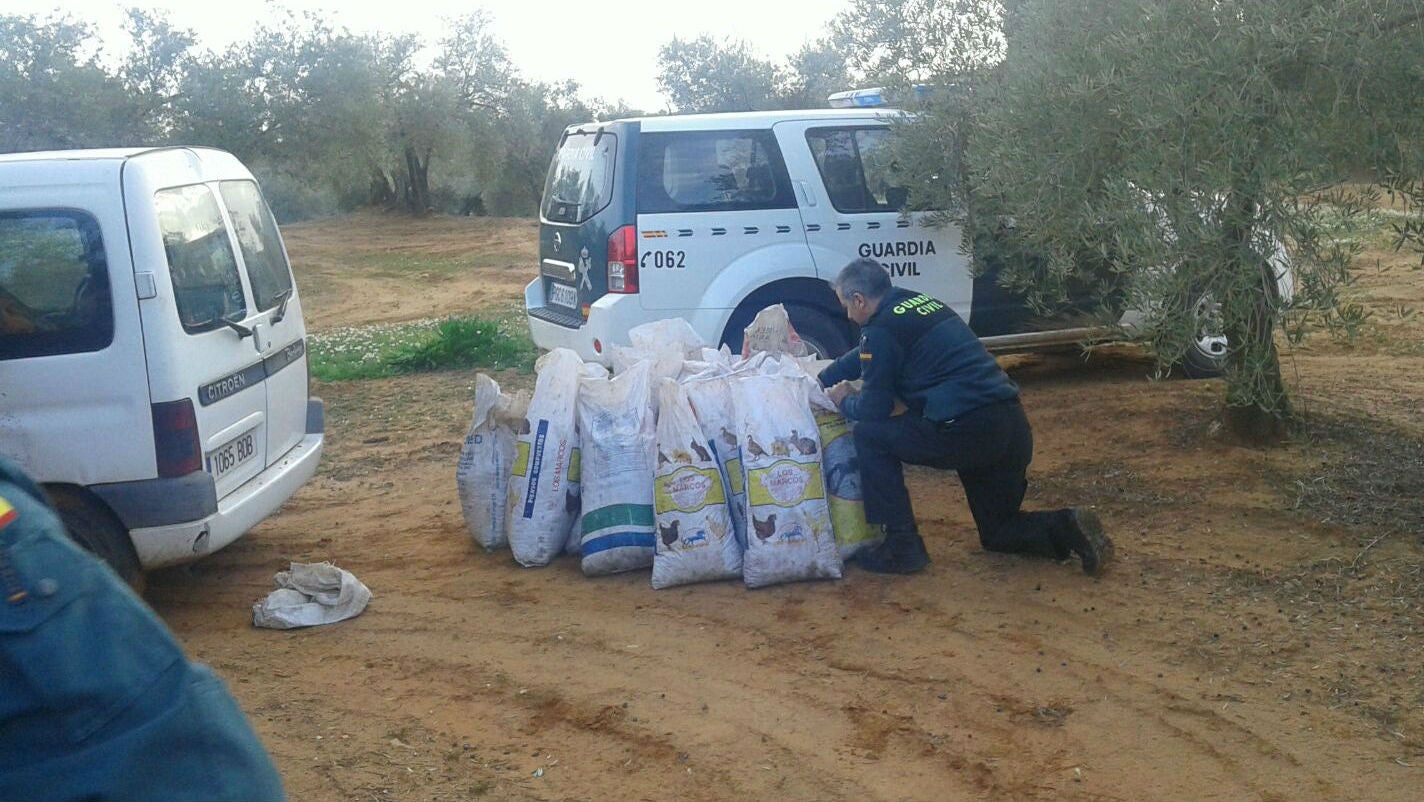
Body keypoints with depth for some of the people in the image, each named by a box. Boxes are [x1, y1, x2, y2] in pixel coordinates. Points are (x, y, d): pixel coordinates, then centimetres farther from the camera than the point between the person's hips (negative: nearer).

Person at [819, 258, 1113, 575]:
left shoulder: (880, 328, -5)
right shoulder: (923, 302, 22)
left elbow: (875, 409, -2)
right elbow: (860, 357, 37)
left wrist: (845, 401, 19)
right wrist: (819, 381, 44)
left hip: (967, 430, -9)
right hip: (1014, 427, 9)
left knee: (869, 435, 7)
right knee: (997, 533, 25)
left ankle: (903, 546, 5)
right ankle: (1066, 528, -1)